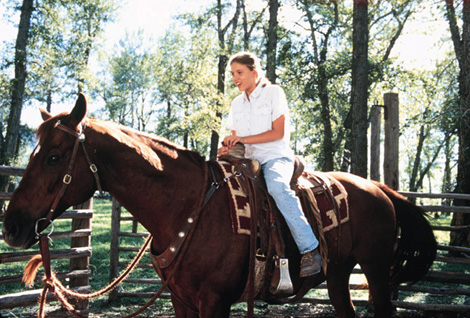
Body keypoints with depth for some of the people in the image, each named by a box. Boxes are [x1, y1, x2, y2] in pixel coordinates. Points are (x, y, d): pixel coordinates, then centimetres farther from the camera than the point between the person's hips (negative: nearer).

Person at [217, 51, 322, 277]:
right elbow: (235, 139, 18)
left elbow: (279, 133, -7)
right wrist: (228, 147, -7)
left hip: (275, 157, -6)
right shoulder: (237, 103, 19)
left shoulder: (273, 92, 2)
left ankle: (309, 250, -35)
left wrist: (243, 139, -14)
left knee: (277, 186, -37)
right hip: (247, 160, 6)